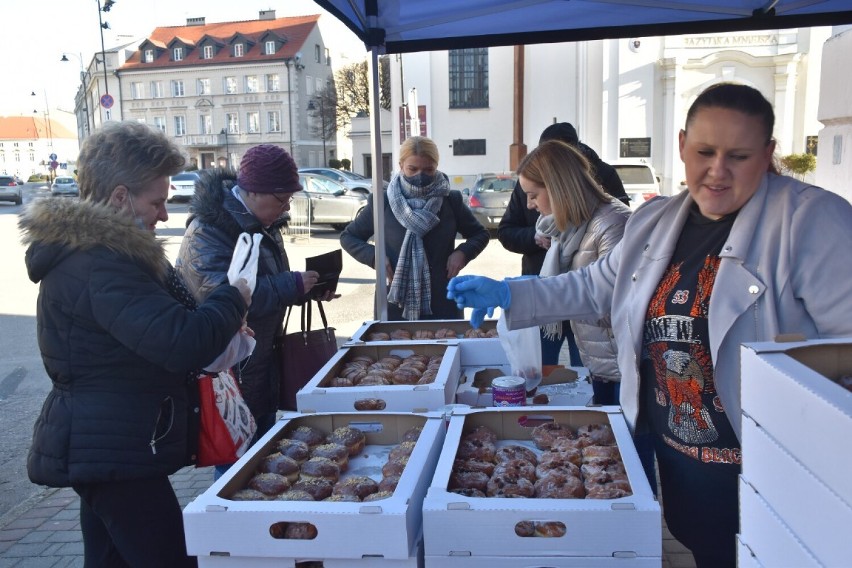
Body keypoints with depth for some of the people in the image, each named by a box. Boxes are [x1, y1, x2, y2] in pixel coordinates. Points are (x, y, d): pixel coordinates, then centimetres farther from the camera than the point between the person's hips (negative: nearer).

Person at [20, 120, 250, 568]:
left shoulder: (88, 250, 12)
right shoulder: (100, 267, -23)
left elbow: (156, 325, 20)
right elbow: (182, 344, -31)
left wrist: (218, 320, 5)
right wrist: (233, 300, -14)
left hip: (103, 449, 11)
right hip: (115, 455, -11)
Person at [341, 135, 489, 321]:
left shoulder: (451, 201, 1)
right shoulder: (383, 203, -1)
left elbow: (480, 234, 14)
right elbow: (348, 237, 10)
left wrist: (462, 252, -7)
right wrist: (373, 256, -8)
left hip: (443, 304, 1)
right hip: (396, 305, 0)